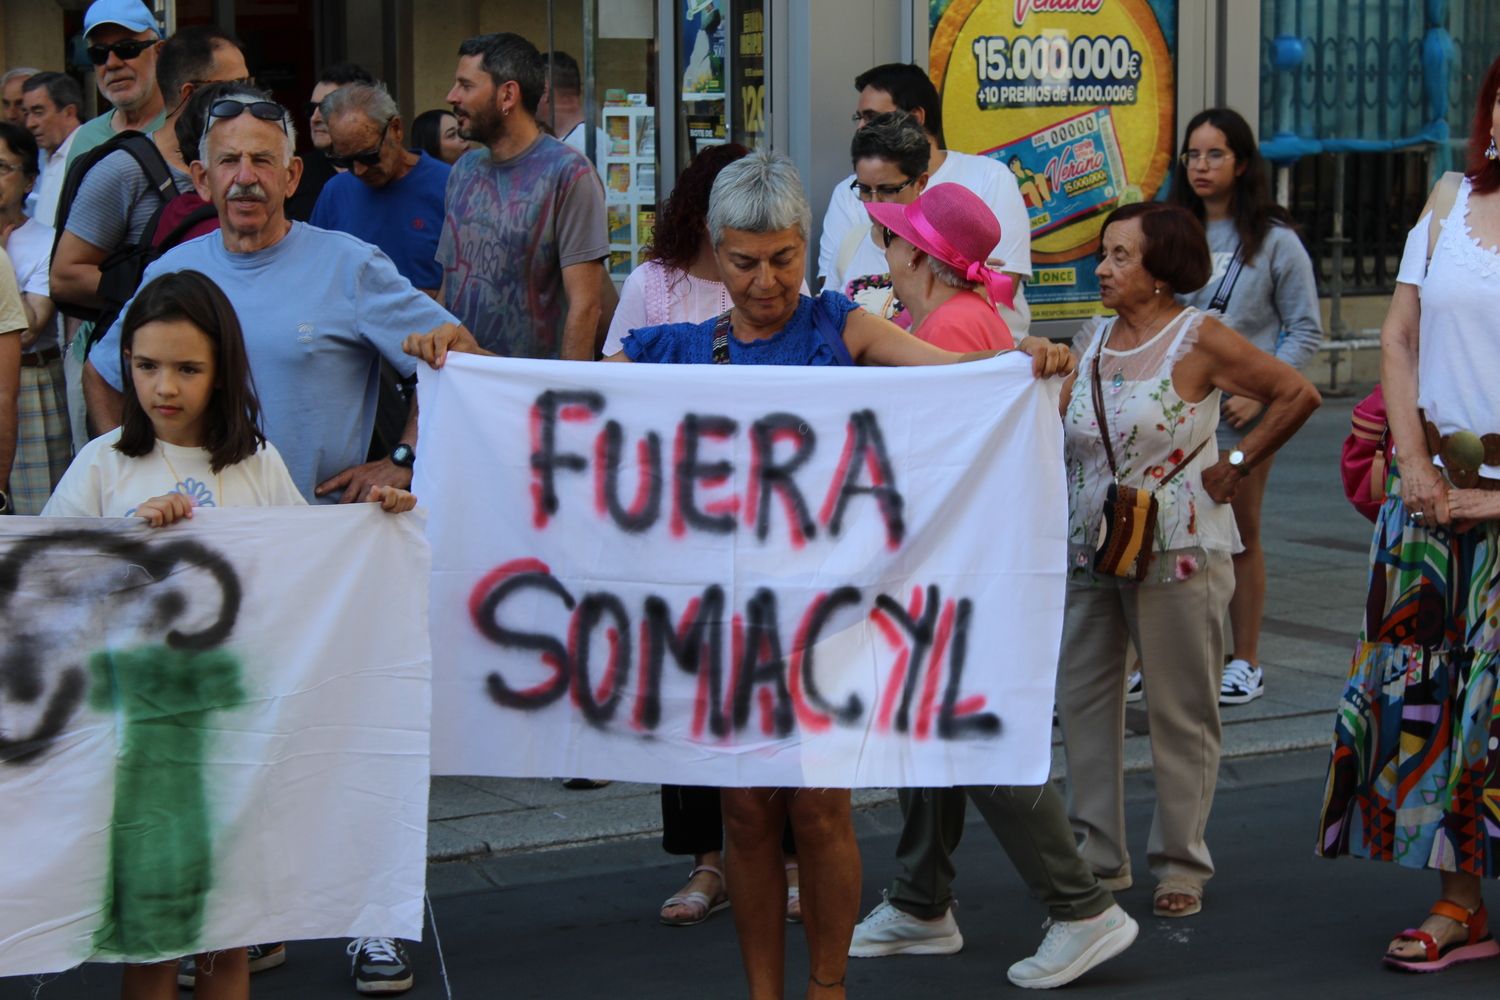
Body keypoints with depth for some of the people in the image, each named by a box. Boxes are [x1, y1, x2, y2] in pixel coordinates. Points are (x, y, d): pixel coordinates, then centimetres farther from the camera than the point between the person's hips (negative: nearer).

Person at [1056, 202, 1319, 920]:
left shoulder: (1199, 340, -8)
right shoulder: (1095, 338, 11)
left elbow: (1298, 395, -7)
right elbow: (1058, 429, 20)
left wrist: (1237, 466, -6)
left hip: (1175, 550, -6)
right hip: (1087, 550, 6)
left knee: (1181, 711, 2)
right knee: (1081, 699, 8)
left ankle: (1181, 865, 11)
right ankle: (1097, 854, 18)